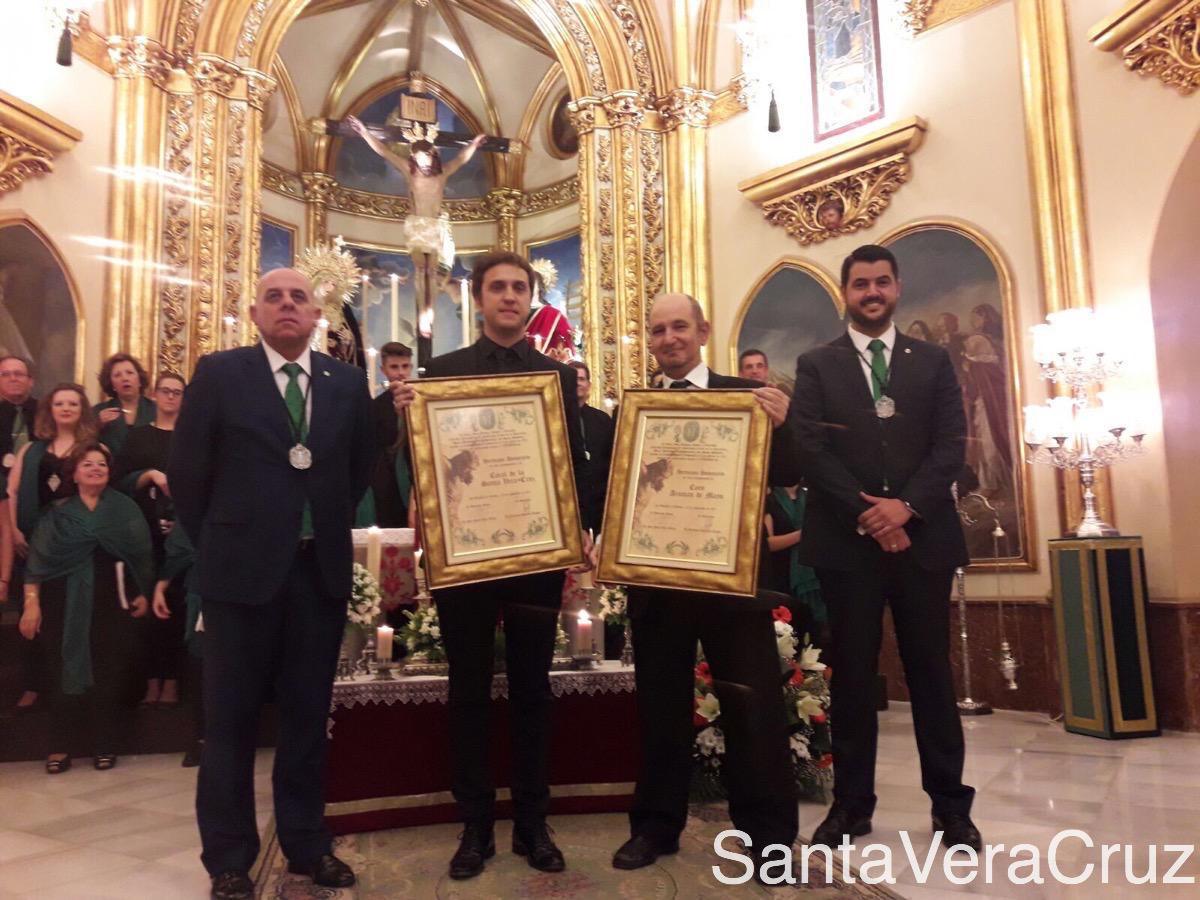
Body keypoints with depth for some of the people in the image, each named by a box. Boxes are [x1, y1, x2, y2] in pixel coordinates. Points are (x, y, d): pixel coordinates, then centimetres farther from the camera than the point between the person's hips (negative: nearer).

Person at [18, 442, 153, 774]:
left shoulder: (125, 508, 5)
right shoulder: (58, 513, 6)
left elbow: (142, 553, 4)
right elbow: (38, 560, 0)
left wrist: (143, 593, 0)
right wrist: (31, 603, -8)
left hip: (110, 602, 0)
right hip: (64, 602, 0)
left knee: (106, 672, 2)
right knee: (66, 670, 1)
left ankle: (104, 745, 13)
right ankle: (61, 746, 11)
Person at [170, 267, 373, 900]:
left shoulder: (348, 382, 5)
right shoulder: (218, 374, -3)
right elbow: (186, 474, 0)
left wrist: (332, 532, 9)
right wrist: (219, 546, 2)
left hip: (321, 568, 3)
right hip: (242, 568, -2)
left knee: (308, 715, 13)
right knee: (230, 718, 9)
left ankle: (307, 843, 29)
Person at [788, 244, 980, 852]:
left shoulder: (934, 362, 10)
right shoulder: (816, 365, 6)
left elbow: (951, 445, 1)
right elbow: (809, 448, -5)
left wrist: (906, 505, -14)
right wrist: (865, 512, -13)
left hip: (923, 535, 1)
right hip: (847, 539, -1)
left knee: (931, 671, 8)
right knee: (852, 674, 6)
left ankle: (950, 805, 20)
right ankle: (851, 803, 17)